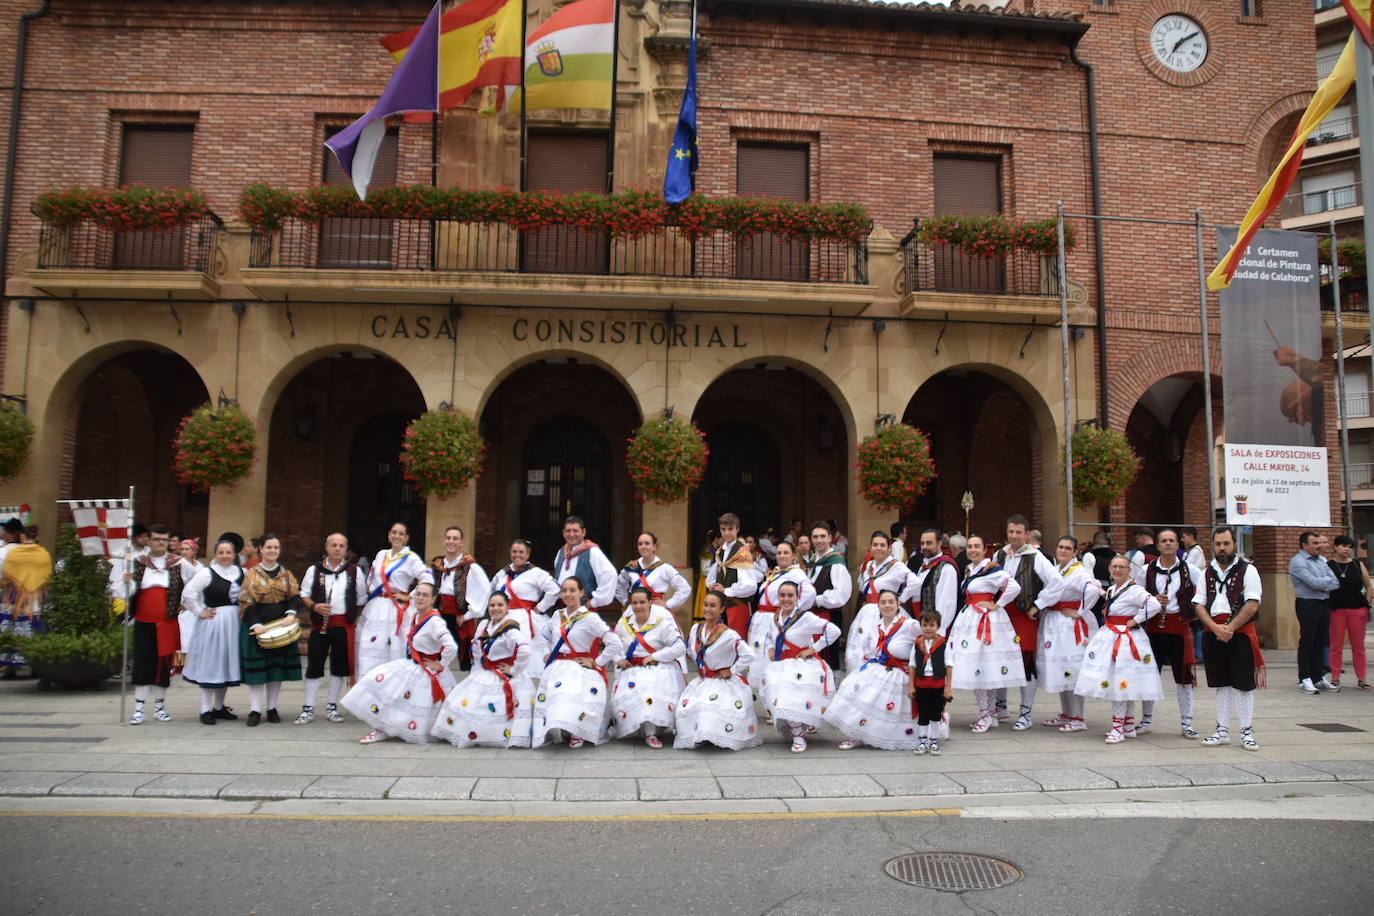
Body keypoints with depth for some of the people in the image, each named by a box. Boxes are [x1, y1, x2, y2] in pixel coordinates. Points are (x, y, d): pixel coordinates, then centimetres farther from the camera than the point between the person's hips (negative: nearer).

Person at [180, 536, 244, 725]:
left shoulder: (241, 573, 7)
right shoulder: (206, 573, -7)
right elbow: (188, 594, -12)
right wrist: (200, 612, -10)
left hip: (233, 623, 5)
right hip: (212, 624, -5)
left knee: (226, 664, 12)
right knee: (210, 665, 0)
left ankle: (219, 707, 24)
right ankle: (206, 710, 7)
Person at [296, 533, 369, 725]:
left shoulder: (355, 571, 6)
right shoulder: (314, 570, 5)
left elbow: (361, 599, 12)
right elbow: (304, 595, 7)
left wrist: (354, 616, 5)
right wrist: (314, 606, -11)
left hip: (344, 625, 1)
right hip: (320, 625, 0)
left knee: (339, 667, 7)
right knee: (314, 666, 1)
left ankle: (332, 707, 19)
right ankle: (308, 709, 9)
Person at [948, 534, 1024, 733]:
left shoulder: (992, 570, -12)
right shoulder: (969, 570, 14)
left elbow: (1014, 587, -22)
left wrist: (996, 605, -14)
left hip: (986, 621, -8)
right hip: (969, 620, 8)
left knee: (981, 667, -8)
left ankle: (985, 715, 2)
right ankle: (991, 715, 17)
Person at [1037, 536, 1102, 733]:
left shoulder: (1079, 572, -14)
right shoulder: (1054, 570, 13)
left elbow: (1093, 589, -31)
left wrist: (1079, 612, -22)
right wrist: (1044, 611, 12)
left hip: (1072, 626, -9)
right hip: (1053, 625, 9)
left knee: (1072, 672, -7)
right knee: (1059, 671, 14)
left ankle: (1077, 719, 0)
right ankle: (1065, 715, 24)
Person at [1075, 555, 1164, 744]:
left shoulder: (1134, 590, -13)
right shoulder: (1110, 590, 14)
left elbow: (1154, 605, -27)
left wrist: (1135, 621, -18)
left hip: (1126, 639, -9)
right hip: (1108, 638, 9)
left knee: (1120, 684, -8)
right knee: (1122, 686, 13)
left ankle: (1118, 728, -2)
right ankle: (1129, 727, 22)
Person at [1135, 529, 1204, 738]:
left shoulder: (1189, 570, 1)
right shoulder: (1147, 570, 4)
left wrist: (1192, 612, -1)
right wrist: (1152, 601, -8)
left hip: (1179, 627, -1)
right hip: (1154, 627, 1)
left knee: (1183, 675, 3)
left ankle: (1186, 723, 14)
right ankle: (1147, 720, 16)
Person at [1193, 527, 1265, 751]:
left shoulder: (1247, 570, -2)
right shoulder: (1207, 573, 11)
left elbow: (1252, 605, -10)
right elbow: (1198, 605, 6)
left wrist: (1230, 628, -13)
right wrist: (1216, 628, -9)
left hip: (1240, 632, -4)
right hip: (1213, 634, 4)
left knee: (1243, 684, -1)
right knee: (1221, 684, 10)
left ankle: (1247, 732, 8)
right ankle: (1222, 731, 17)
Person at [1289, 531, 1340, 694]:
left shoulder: (1321, 560, 16)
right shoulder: (1297, 561, -9)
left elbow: (1336, 582, 7)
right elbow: (1314, 583, -18)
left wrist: (1322, 584, -10)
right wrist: (1329, 581, -1)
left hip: (1324, 604, 7)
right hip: (1308, 605, -7)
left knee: (1321, 642, 11)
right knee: (1307, 642, -4)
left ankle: (1319, 677, 18)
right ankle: (1305, 679, 2)